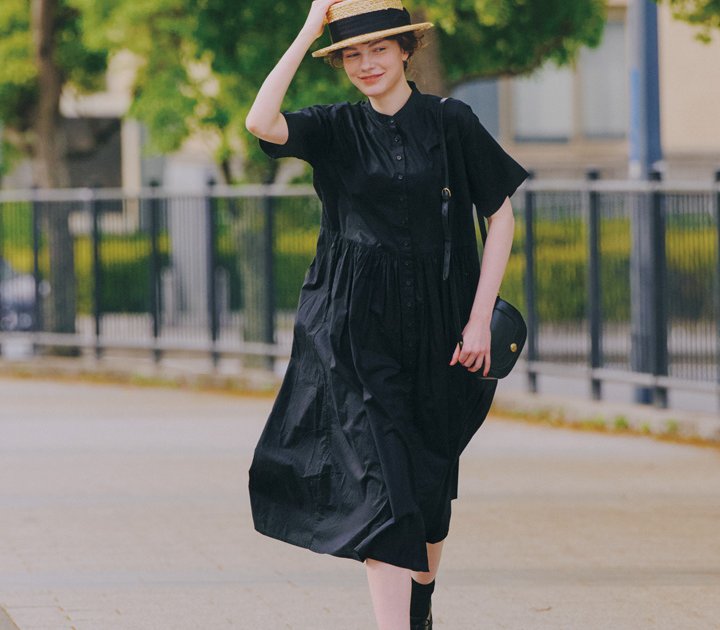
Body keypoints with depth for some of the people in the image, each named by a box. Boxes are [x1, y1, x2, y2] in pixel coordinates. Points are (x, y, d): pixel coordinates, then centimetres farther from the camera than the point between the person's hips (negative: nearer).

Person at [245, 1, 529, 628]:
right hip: (355, 329, -1)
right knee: (380, 478, -13)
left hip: (432, 326, 1)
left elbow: (501, 215, 3)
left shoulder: (451, 123, 1)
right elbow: (261, 122, -17)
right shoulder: (335, 129, 2)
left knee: (430, 479, 13)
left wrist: (480, 317, -4)